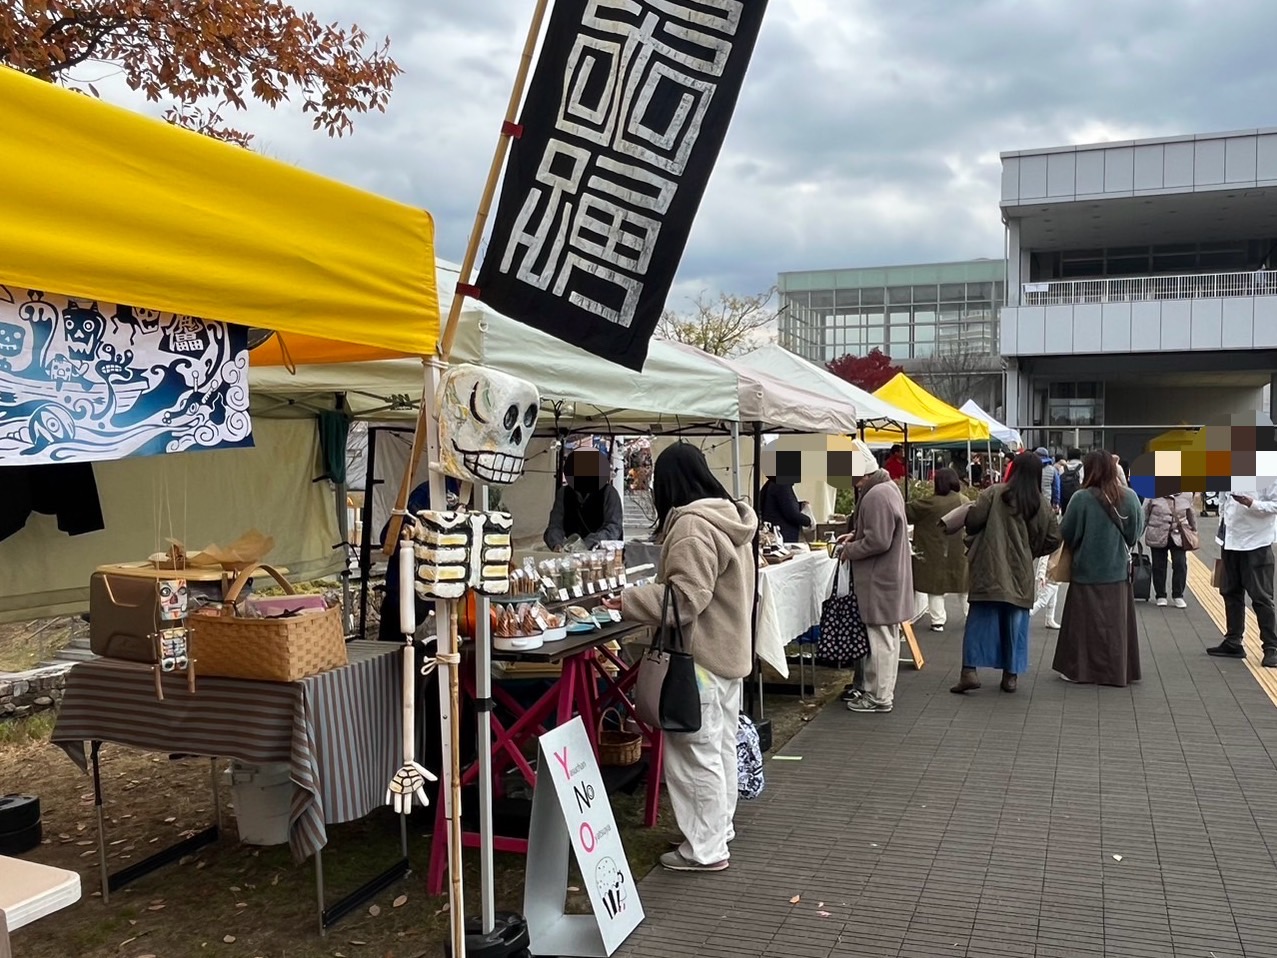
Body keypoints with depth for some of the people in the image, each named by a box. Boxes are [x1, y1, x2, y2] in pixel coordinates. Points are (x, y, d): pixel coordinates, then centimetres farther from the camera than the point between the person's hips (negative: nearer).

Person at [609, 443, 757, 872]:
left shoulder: (691, 526, -20)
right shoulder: (728, 518, 11)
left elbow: (686, 596, -25)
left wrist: (630, 601, -16)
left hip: (700, 658, -10)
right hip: (728, 649, 10)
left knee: (695, 753, -1)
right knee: (721, 747, 19)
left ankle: (704, 849, 8)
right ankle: (719, 827, 32)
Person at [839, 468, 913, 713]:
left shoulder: (876, 496, -23)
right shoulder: (890, 488, 11)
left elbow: (878, 541, -25)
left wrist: (849, 551, -12)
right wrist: (856, 535, 10)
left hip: (879, 580, -11)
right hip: (889, 576, 11)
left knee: (881, 639, -2)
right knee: (886, 638, 17)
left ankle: (880, 697, 7)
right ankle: (879, 691, 29)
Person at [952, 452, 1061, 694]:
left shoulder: (995, 493, -8)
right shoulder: (1042, 504, 3)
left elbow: (972, 521, -11)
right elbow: (1053, 539, 6)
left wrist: (974, 538, 10)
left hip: (989, 570, -3)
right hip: (1021, 574, 3)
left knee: (980, 620, 2)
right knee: (1015, 623, 11)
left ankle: (970, 670, -5)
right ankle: (1011, 674, 16)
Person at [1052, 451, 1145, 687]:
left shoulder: (1082, 499, -17)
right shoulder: (1129, 497, -7)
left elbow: (1067, 535, -9)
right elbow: (1136, 533, 4)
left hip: (1087, 571, -3)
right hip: (1118, 570, 3)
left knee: (1087, 622, 8)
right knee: (1115, 622, 13)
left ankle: (1080, 669, 12)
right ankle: (1119, 670, 20)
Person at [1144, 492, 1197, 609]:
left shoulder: (1186, 495, -1)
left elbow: (1190, 514, 12)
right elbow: (1144, 515, -2)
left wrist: (1194, 531, 20)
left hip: (1178, 536, 1)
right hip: (1157, 536, -1)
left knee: (1180, 565, -3)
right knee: (1159, 566, 6)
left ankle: (1178, 596, 11)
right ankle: (1161, 596, 19)